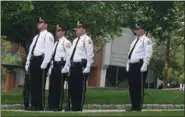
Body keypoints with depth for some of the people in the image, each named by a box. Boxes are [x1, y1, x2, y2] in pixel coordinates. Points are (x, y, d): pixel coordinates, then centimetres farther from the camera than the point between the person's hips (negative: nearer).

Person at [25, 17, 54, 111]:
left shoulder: (48, 36, -2)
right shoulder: (36, 37, 24)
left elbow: (49, 51, -11)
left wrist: (44, 64, -19)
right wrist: (28, 63, 15)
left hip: (41, 60, -8)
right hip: (33, 61, 8)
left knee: (40, 85, -7)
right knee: (33, 84, 6)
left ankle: (40, 106, -4)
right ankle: (33, 105, 10)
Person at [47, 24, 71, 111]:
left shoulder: (66, 42, -9)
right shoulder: (56, 43, 19)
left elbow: (69, 55, -13)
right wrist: (51, 66, 16)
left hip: (61, 65, -9)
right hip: (54, 65, 9)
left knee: (59, 87, -5)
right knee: (52, 86, 8)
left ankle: (58, 107, 0)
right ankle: (51, 106, 13)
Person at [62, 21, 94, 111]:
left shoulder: (87, 40, -5)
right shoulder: (75, 40, 21)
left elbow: (90, 55, -12)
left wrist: (87, 68, -18)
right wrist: (66, 67, 19)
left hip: (81, 66, -8)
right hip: (73, 66, 9)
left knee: (80, 88, -4)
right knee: (72, 87, 8)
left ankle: (78, 108, 2)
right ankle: (74, 107, 16)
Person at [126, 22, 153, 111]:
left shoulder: (146, 40, -6)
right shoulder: (135, 41, 21)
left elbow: (148, 54, -15)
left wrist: (144, 67, -20)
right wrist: (128, 65, 17)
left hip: (140, 66, -9)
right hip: (132, 66, 9)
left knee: (138, 87, -5)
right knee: (132, 87, 9)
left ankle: (138, 107, 0)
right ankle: (134, 106, 15)